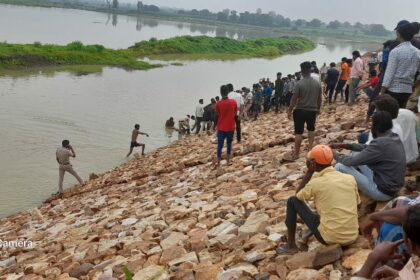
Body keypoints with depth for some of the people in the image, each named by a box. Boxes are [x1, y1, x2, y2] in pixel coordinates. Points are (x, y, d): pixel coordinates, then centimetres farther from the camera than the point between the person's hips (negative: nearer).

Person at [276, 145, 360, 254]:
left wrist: (309, 171, 7)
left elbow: (298, 195, 10)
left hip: (329, 238, -5)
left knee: (292, 201, 10)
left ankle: (291, 245, 19)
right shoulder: (350, 179, 1)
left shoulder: (316, 183, -11)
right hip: (352, 237, 5)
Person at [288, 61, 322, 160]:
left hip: (300, 111, -4)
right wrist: (318, 108, 25)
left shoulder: (299, 84, -14)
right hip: (312, 110, 4)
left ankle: (296, 154, 6)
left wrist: (289, 111, -2)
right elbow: (320, 98, 10)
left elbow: (294, 99, -12)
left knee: (298, 132, 1)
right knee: (311, 129, 27)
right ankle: (311, 147, 25)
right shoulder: (317, 83, 0)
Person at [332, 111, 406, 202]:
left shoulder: (380, 144, -25)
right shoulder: (394, 138, 2)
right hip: (392, 187, 9)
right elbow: (368, 148, 18)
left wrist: (335, 155, 1)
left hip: (382, 191, -9)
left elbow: (351, 161, -18)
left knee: (340, 167, -7)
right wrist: (343, 145, 14)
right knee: (356, 156, 18)